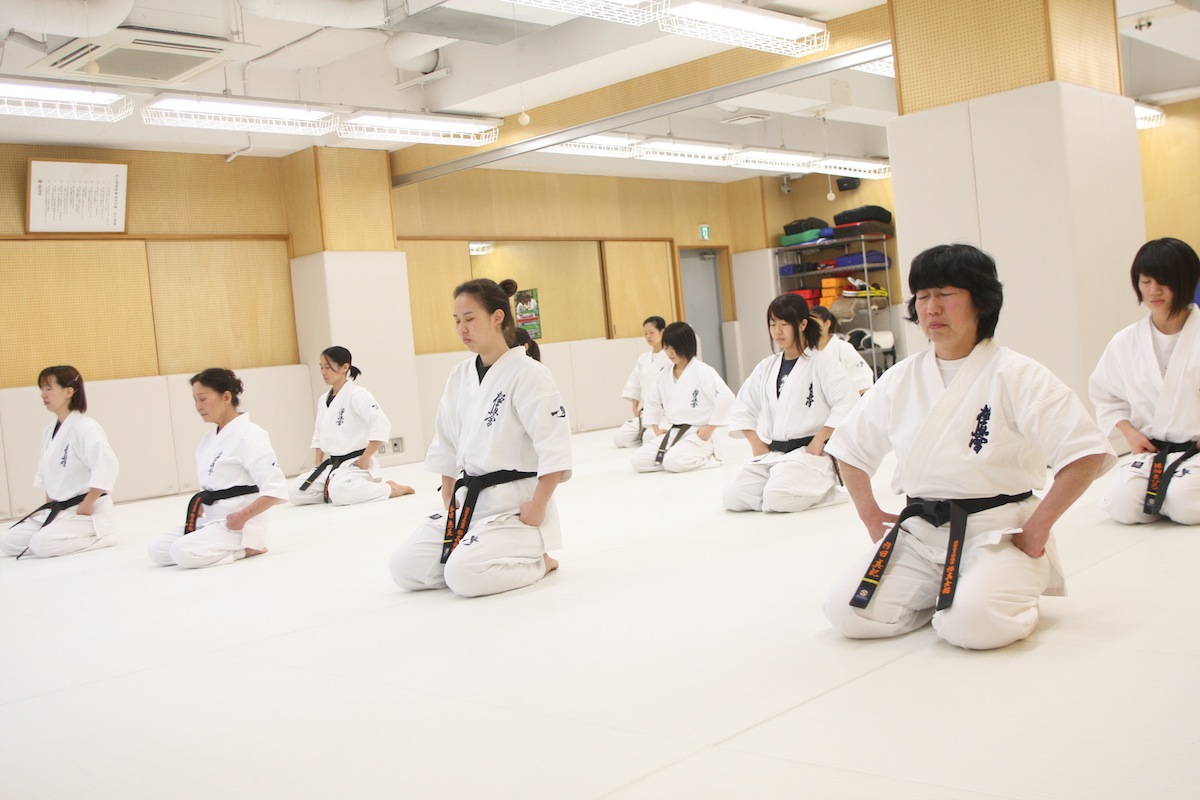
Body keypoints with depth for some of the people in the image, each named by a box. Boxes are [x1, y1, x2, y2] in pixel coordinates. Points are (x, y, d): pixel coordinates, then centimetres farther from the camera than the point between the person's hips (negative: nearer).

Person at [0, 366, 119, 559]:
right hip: (57, 510, 9)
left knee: (42, 544, -26)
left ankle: (102, 536, -7)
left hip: (88, 511, -9)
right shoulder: (49, 432, 10)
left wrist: (87, 505, -21)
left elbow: (106, 466, -28)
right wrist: (49, 505, 10)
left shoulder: (85, 427, -17)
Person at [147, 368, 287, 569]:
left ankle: (246, 548, -6)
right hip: (212, 520, 9)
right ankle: (234, 547, 4)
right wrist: (199, 508, 5)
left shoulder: (248, 435, -16)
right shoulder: (209, 439, 12)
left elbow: (276, 489, -21)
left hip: (238, 525, -9)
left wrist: (241, 517, -22)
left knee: (183, 552, -26)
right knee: (157, 548, 2)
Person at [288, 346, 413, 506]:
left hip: (356, 463, -7)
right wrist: (318, 466, 12)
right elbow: (319, 435, 22)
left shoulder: (356, 394, -13)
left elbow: (381, 425, -23)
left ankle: (389, 488, -15)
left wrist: (364, 460, -20)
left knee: (338, 492, -36)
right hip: (332, 464, 8)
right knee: (295, 492, -4)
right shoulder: (323, 400, 11)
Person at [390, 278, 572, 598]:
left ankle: (535, 561, 1)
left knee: (463, 576, -27)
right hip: (468, 500, 8)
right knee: (405, 566, -2)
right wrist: (449, 500, 11)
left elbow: (555, 448, -18)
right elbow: (445, 445, 16)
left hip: (515, 504, -8)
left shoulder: (528, 373, -14)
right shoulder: (459, 377, 8)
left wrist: (537, 507, -18)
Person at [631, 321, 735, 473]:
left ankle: (707, 457, -4)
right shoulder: (664, 375, 7)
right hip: (671, 433, 6)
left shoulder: (703, 372, -12)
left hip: (697, 435, -6)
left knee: (673, 462, -32)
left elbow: (725, 398, -19)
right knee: (639, 461, -10)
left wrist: (709, 429, -17)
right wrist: (656, 429, 11)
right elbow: (651, 400, 22)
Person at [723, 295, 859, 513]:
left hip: (810, 453, -7)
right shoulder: (766, 367, 13)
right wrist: (757, 444, 8)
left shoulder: (823, 362, -4)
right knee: (733, 497, -12)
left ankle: (821, 490, -1)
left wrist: (818, 440, -16)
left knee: (777, 499, -31)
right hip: (772, 453, 7)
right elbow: (743, 406, 21)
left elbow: (848, 403, -14)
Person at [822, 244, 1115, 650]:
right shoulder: (901, 379, 6)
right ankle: (945, 595, 13)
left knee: (972, 623, -32)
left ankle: (1015, 597, 4)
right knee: (847, 612, -11)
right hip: (919, 535, 5)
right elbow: (850, 448, 19)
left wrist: (1038, 526, -13)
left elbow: (1087, 453, -14)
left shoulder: (1014, 374, -9)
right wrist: (872, 517, 10)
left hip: (998, 534, -5)